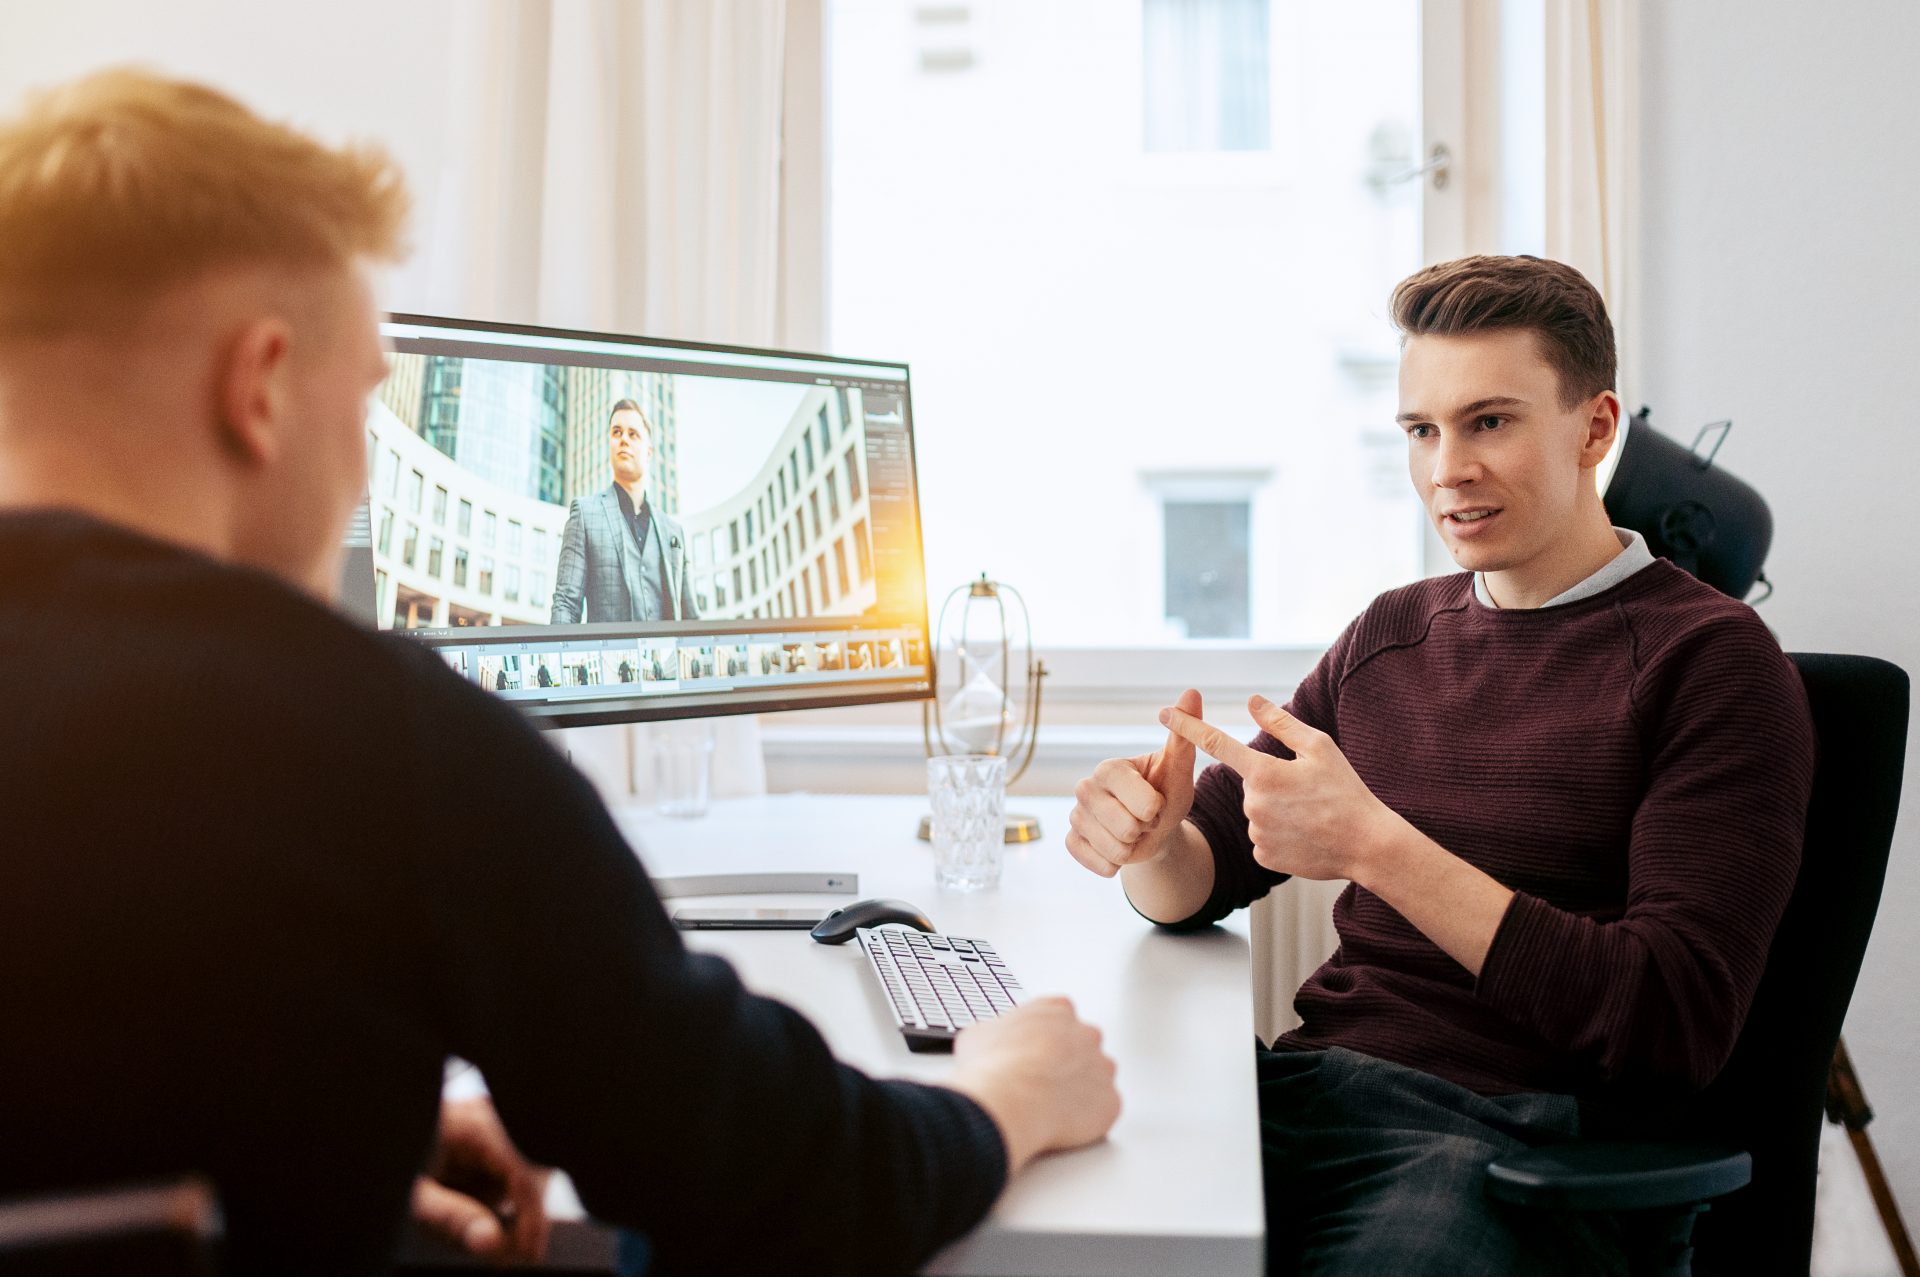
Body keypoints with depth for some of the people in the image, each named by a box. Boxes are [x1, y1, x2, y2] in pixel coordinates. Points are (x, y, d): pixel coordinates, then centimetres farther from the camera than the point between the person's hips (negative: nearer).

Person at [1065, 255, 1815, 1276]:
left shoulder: (1709, 658, -4)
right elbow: (1205, 876, 18)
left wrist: (1377, 848, -21)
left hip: (1520, 1139, -4)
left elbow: (1677, 1028, -13)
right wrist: (1149, 837, -8)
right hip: (1311, 1089, 4)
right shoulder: (1389, 635, 16)